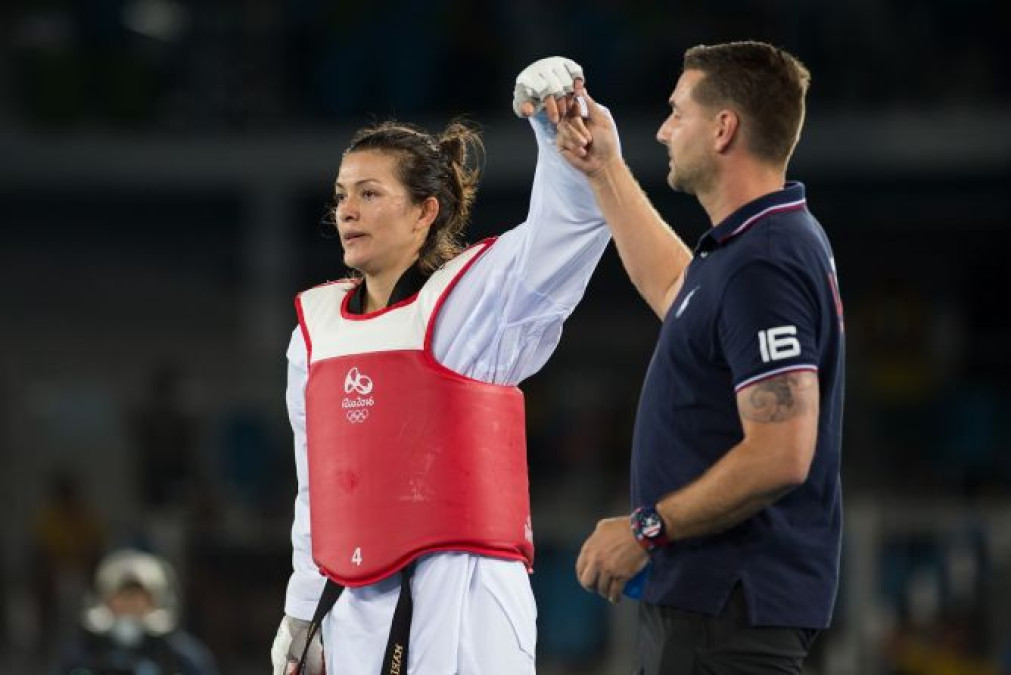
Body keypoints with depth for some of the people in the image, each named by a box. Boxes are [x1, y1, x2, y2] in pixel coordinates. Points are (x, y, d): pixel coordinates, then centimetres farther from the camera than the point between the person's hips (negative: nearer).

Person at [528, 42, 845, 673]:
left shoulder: (762, 266, -21)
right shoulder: (776, 239, 12)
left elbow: (780, 455, -27)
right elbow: (672, 288, 36)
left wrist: (647, 528, -18)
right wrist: (605, 169, 35)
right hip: (703, 591, 11)